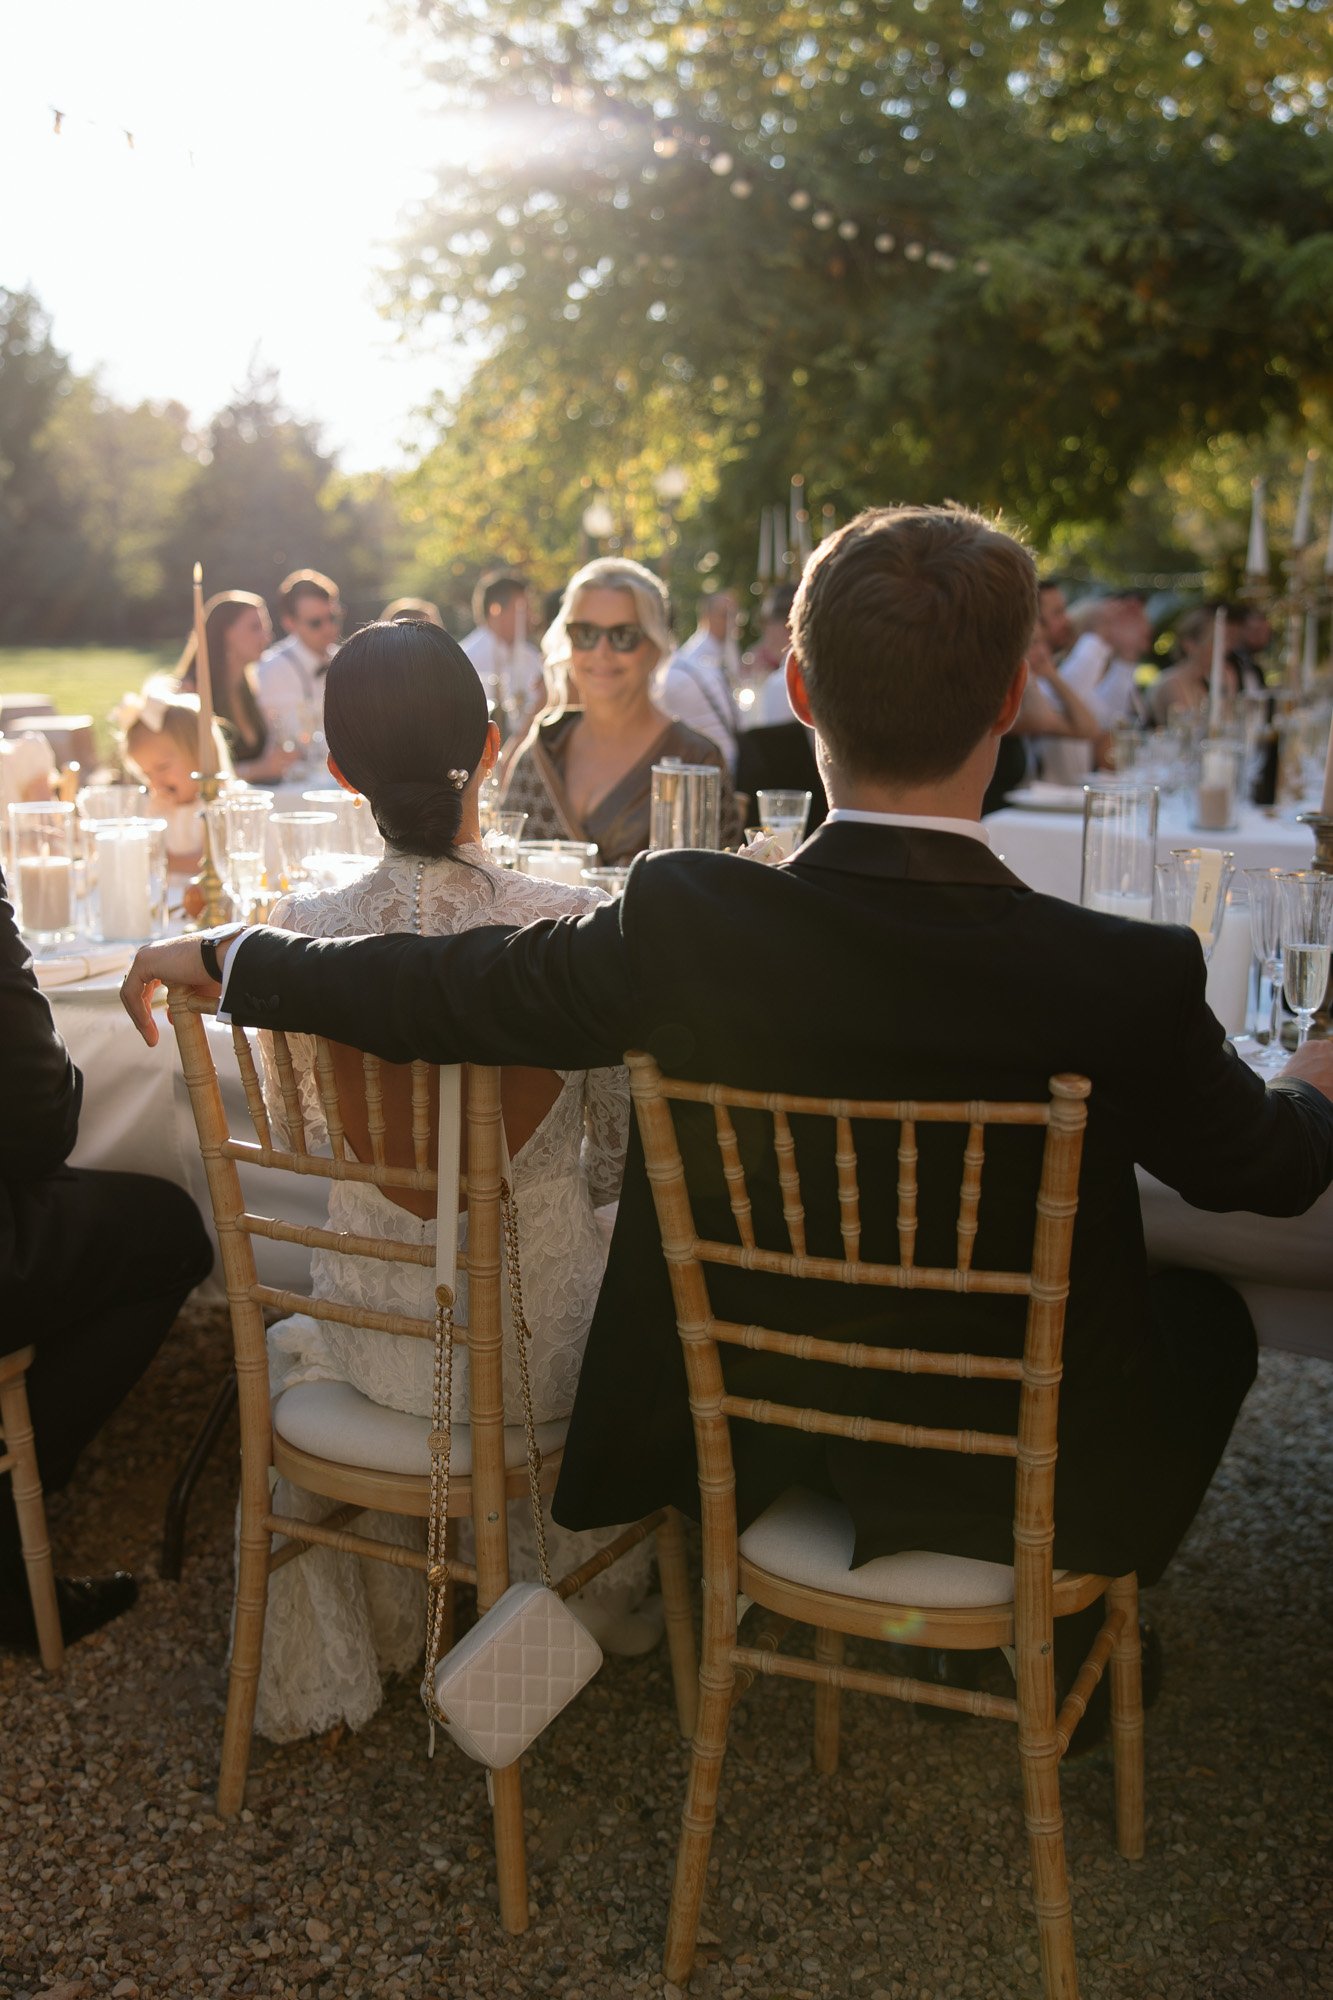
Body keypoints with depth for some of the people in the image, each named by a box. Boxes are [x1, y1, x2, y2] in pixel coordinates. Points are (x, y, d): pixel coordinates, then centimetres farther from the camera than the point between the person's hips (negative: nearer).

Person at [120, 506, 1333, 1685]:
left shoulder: (681, 923, -24)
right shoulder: (1129, 981, -26)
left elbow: (430, 991, -12)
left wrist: (221, 954, 6)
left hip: (737, 1432, 3)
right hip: (1026, 1479, -2)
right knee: (1209, 1316, 26)